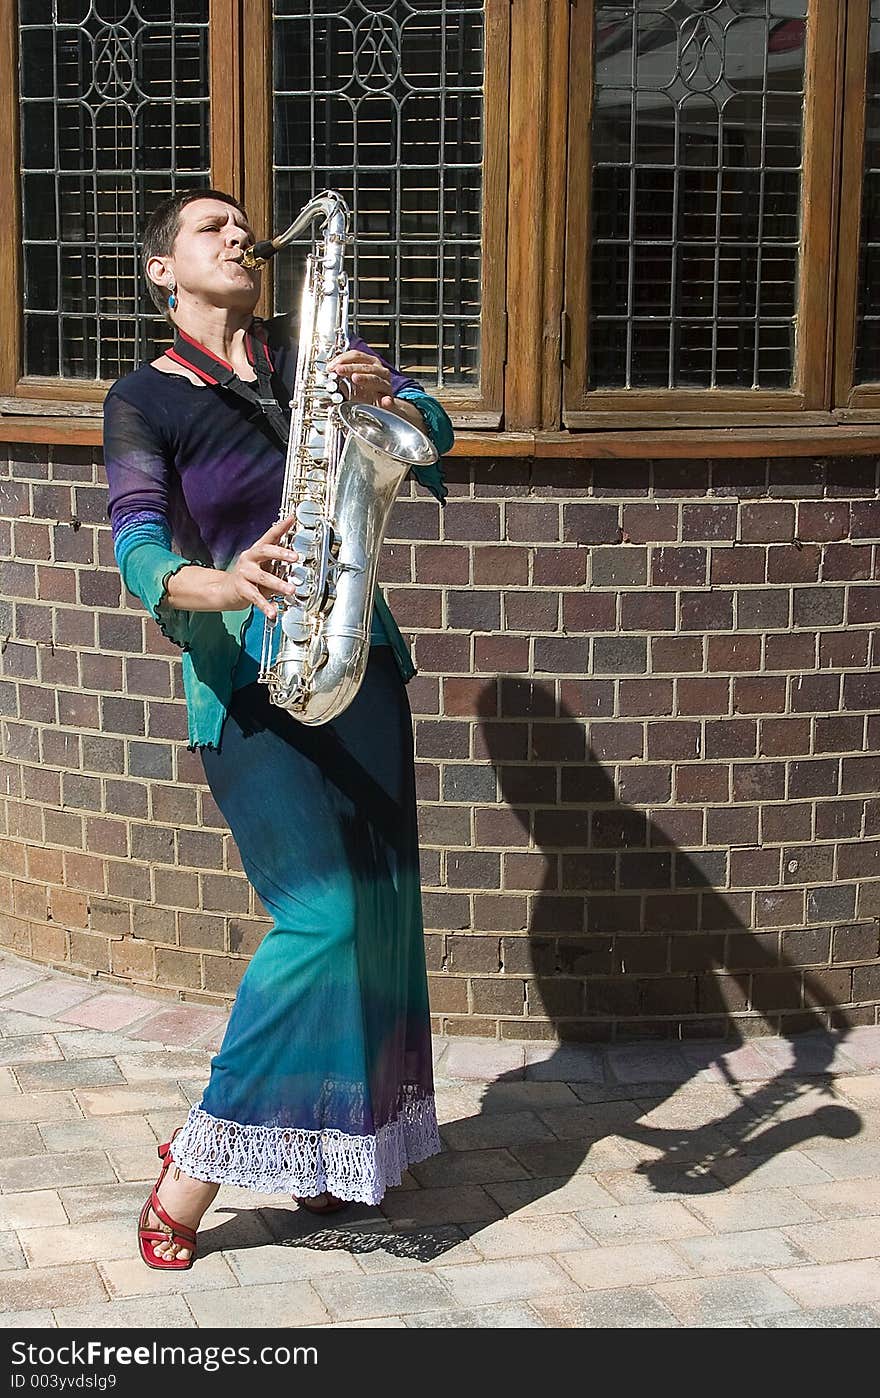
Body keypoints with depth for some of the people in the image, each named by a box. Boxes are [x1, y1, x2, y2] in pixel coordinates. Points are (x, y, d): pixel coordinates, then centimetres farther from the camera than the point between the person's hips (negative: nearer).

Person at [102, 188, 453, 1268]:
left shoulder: (306, 351, 11)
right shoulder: (144, 398, -2)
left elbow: (434, 430, 0)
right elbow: (137, 547, -16)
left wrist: (384, 399, -23)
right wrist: (214, 586, -38)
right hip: (246, 679, -6)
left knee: (378, 907, 7)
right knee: (321, 916, -12)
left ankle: (324, 1156, 21)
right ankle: (190, 1172, 1)